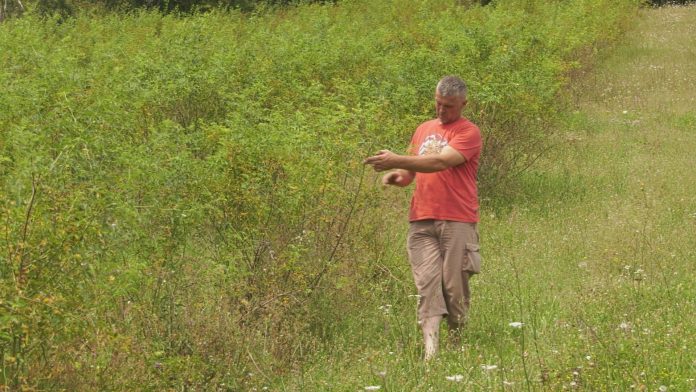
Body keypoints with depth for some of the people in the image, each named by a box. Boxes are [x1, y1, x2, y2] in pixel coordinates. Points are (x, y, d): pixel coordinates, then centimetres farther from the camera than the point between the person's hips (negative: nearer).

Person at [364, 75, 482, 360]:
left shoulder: (468, 133, -1)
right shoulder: (423, 130, 20)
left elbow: (440, 162, -17)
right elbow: (410, 173, 25)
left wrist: (397, 160, -21)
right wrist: (397, 176, 1)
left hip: (457, 221, -4)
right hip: (421, 220, 4)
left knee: (455, 286, -3)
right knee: (427, 284, -8)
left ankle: (456, 345, 10)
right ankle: (430, 350, -17)